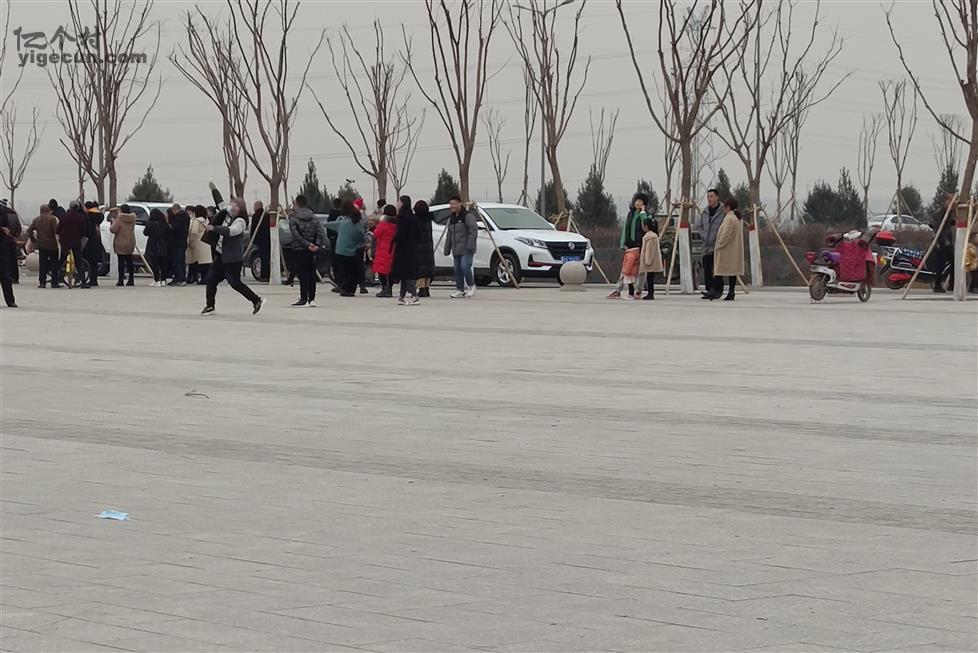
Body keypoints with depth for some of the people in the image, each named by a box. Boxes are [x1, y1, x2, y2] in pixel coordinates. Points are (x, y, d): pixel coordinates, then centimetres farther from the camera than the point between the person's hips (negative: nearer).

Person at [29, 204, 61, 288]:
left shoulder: (36, 219, 6)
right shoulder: (52, 219, -8)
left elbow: (29, 231, 5)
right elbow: (56, 230, -16)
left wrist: (33, 240, 12)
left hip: (41, 244, 4)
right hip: (52, 244, -4)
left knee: (42, 264, 6)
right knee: (54, 264, 4)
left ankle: (42, 282, 2)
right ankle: (55, 282, 2)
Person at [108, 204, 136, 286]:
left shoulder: (120, 219, -15)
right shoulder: (132, 218, 3)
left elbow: (113, 229, -17)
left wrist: (113, 222, 4)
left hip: (121, 243, -6)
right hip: (130, 243, 6)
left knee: (121, 262, -3)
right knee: (129, 261, 11)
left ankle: (121, 280, -4)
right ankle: (131, 280, 11)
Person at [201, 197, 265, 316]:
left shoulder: (240, 222, -17)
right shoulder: (227, 215, 7)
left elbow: (229, 231, -33)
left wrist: (213, 228, -35)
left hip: (233, 259, -9)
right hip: (221, 256, 9)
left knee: (235, 283, -7)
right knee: (211, 279, 8)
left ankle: (257, 301, 3)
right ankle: (209, 306, 17)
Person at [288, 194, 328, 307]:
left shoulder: (294, 218, -8)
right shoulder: (313, 217, 7)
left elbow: (295, 234, -18)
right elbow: (321, 231, -2)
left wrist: (307, 244, -16)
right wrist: (317, 244, -11)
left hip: (299, 249, -5)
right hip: (311, 251, 5)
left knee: (302, 274, -2)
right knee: (311, 273, 10)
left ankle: (304, 299, -6)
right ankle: (311, 299, 10)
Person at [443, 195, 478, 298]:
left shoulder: (467, 215, -9)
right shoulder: (452, 217, 18)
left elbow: (473, 230, -16)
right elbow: (449, 235, 23)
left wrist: (470, 245, -23)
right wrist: (447, 249, 19)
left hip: (466, 249, -8)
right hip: (456, 249, 8)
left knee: (465, 267, -17)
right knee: (457, 269, 6)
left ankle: (471, 286, 0)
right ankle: (459, 290, 12)